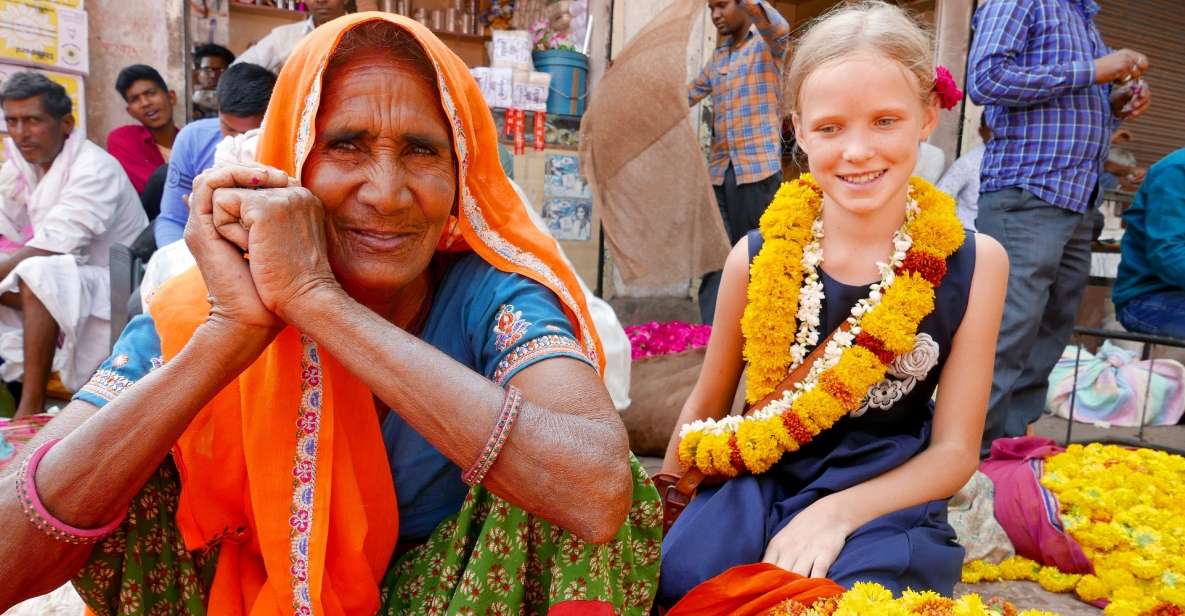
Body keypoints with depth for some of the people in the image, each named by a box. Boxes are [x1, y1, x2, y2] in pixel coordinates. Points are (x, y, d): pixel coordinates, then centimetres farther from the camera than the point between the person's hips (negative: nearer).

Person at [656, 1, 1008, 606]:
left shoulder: (973, 261, -8)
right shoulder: (759, 256, -7)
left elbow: (954, 451, -6)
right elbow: (704, 407, 7)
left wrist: (835, 512, -21)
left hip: (882, 503, 0)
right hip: (756, 488, 1)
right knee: (679, 577, -26)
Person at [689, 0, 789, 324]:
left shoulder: (768, 43, 2)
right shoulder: (717, 58, 20)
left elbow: (779, 27, -22)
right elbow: (686, 96, 25)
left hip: (758, 166, -6)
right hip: (720, 168, 6)